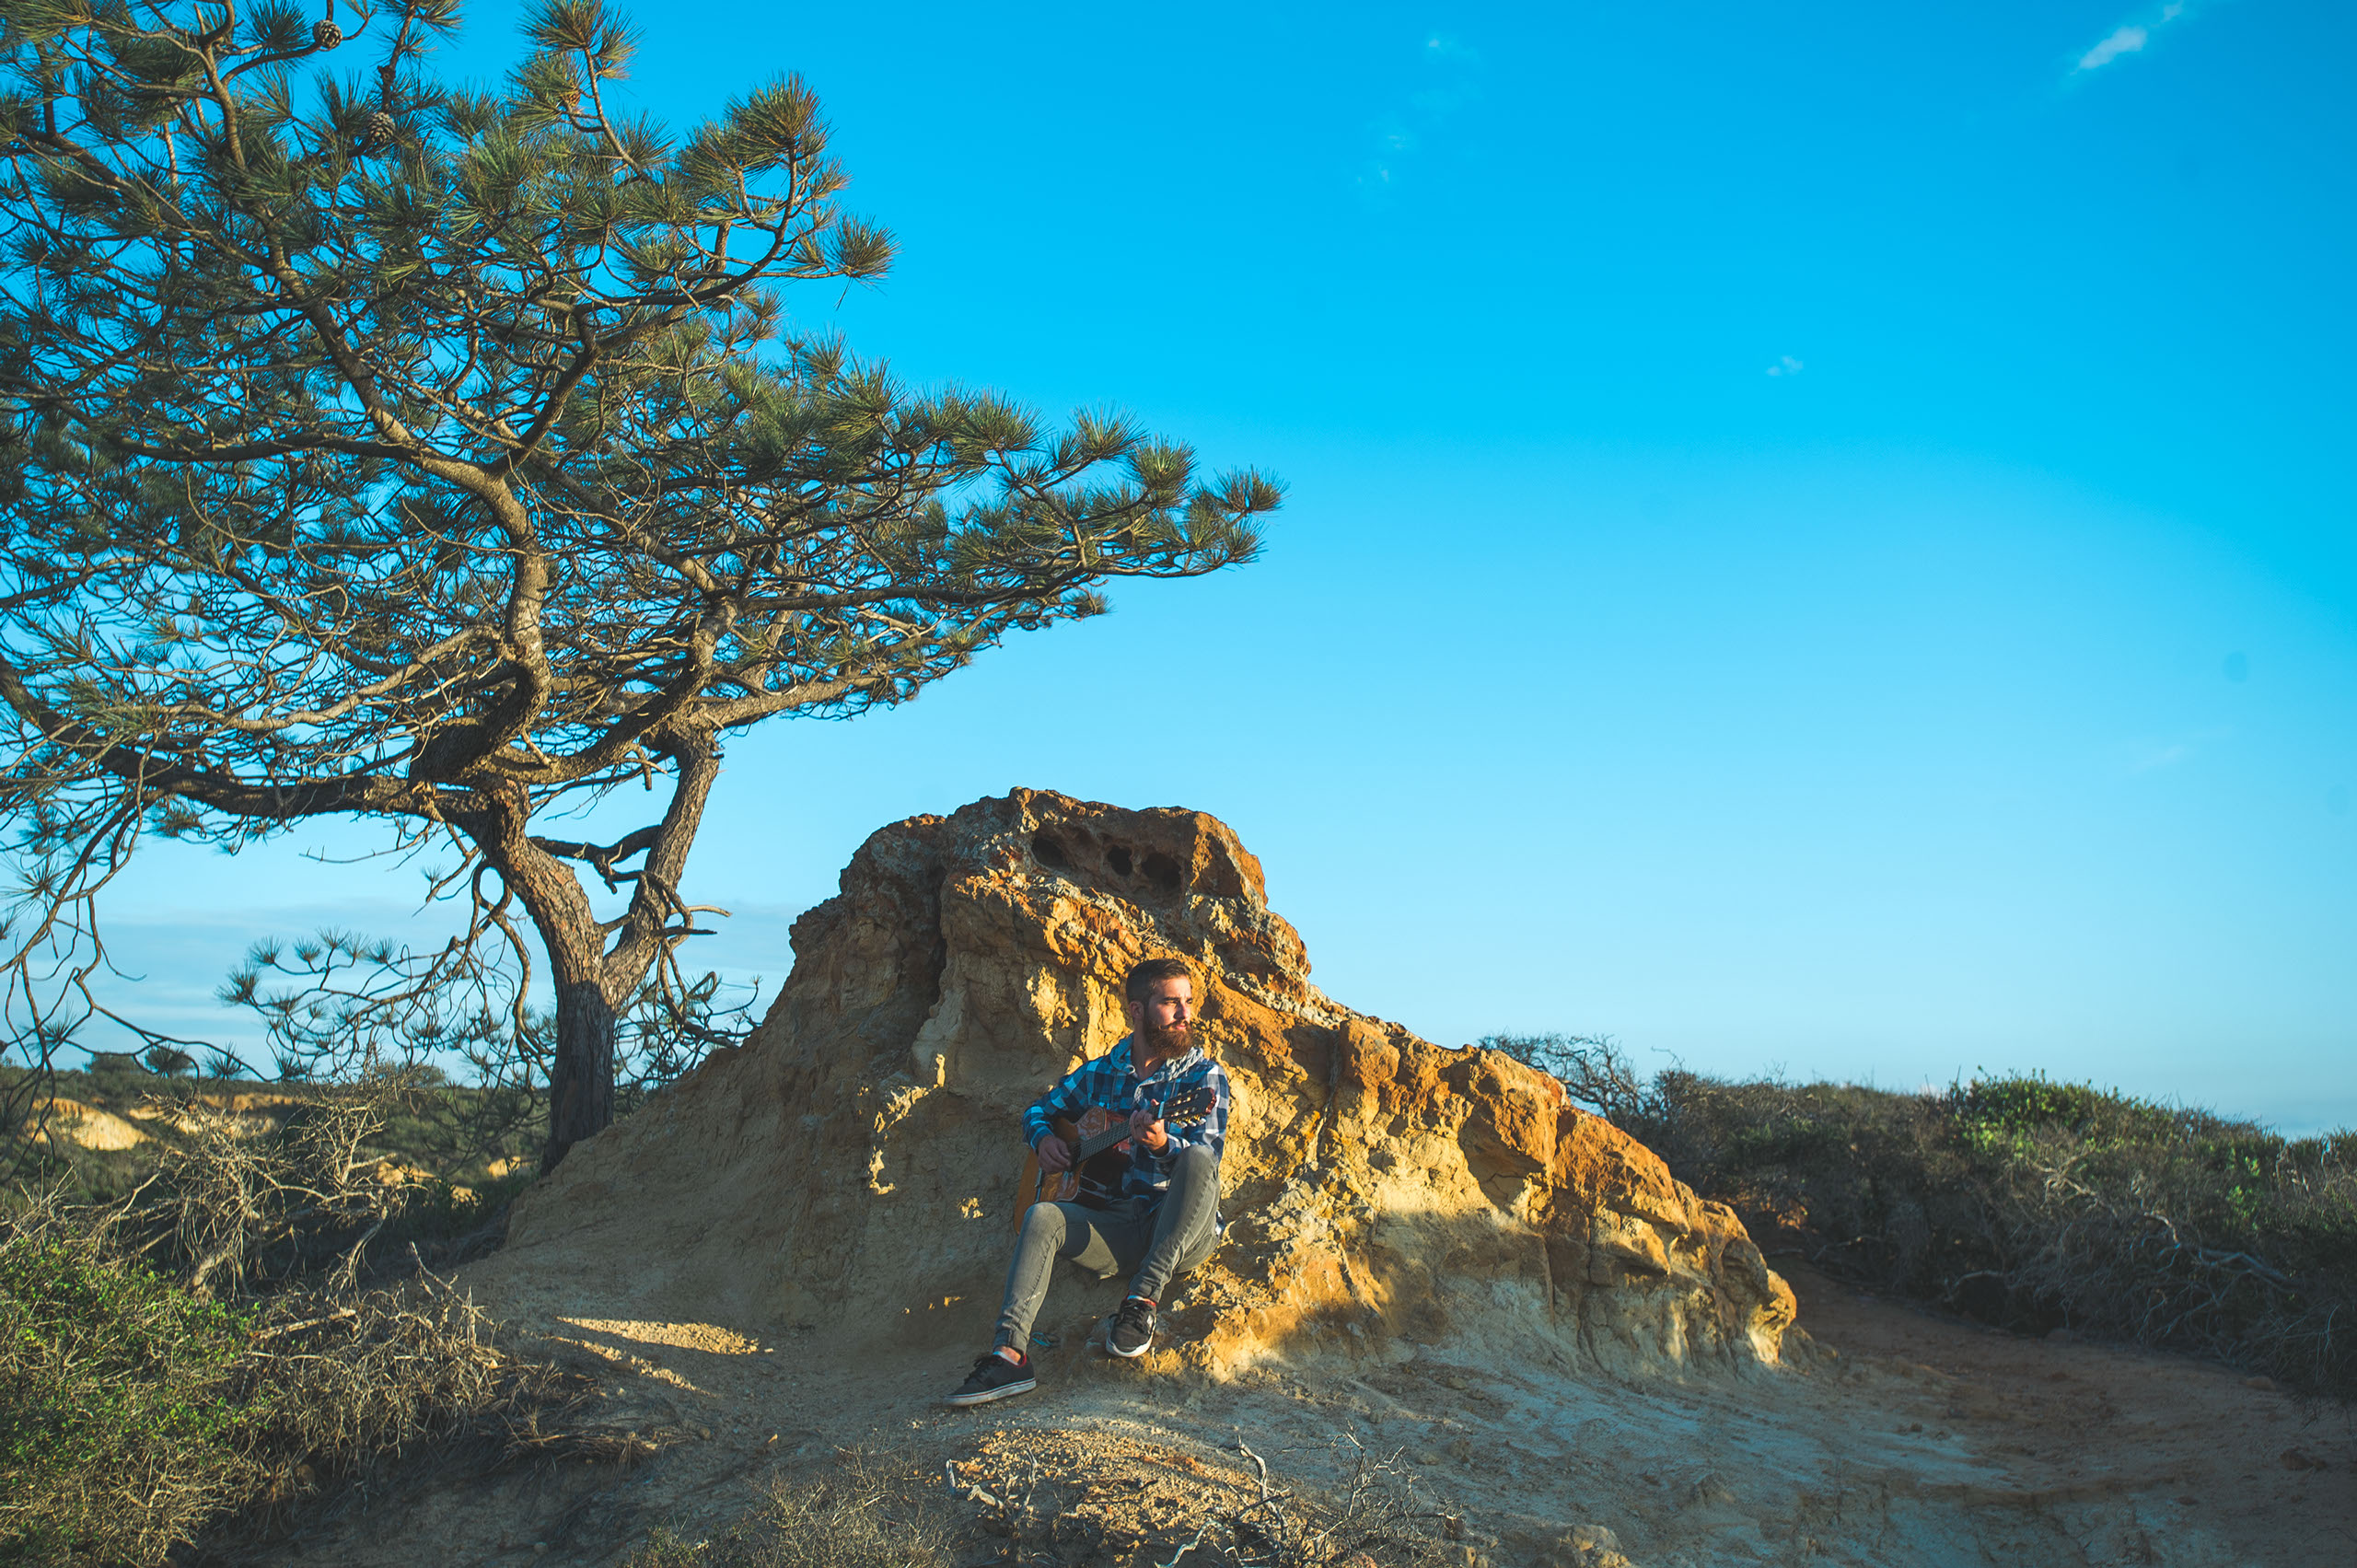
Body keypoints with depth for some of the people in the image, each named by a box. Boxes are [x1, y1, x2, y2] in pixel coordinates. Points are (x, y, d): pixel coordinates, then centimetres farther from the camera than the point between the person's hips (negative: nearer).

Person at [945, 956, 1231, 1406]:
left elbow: (1208, 1152, -15)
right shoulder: (1099, 1073, 11)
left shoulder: (1203, 1075, 0)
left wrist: (1163, 1144, -35)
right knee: (1041, 1217, -23)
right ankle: (1009, 1353, -31)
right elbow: (1040, 1109, 26)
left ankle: (1143, 1301, -26)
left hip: (1182, 1233, -3)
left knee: (1198, 1160, -33)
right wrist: (1043, 1138, 3)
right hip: (1118, 1227, 3)